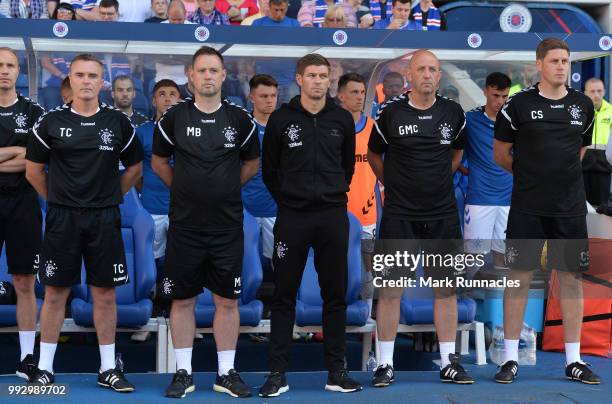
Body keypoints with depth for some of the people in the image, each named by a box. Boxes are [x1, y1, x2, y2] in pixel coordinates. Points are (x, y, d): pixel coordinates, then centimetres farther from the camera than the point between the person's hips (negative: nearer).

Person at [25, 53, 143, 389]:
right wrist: (57, 199, 7)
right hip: (62, 218, -1)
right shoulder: (51, 122, 2)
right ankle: (44, 368, 14)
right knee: (55, 292, 4)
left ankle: (108, 368, 16)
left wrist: (110, 197, 8)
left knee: (105, 292, 5)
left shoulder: (118, 122, 4)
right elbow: (33, 170, 9)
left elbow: (135, 167, 14)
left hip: (104, 219, 1)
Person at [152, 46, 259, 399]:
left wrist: (227, 188, 7)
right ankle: (184, 372, 17)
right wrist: (185, 188, 6)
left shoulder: (240, 119, 2)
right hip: (184, 225, 0)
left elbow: (252, 163, 14)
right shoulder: (174, 117, 0)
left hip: (228, 226, 1)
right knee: (182, 300, 5)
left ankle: (226, 373, 16)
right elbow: (159, 161, 11)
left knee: (228, 300, 5)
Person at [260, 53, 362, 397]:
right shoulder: (281, 119, 0)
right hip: (292, 217, -2)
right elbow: (269, 168, 7)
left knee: (336, 295, 6)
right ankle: (278, 372, 10)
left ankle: (337, 371, 15)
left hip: (334, 216, 2)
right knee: (284, 296, 3)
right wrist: (286, 199, 9)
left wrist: (335, 195, 13)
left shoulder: (342, 119, 5)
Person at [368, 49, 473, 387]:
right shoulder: (390, 112, -3)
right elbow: (374, 154, 12)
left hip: (443, 213, 3)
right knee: (391, 289, -1)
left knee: (446, 288, 6)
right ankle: (385, 364, 9)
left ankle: (448, 362, 16)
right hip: (399, 214, -2)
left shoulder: (453, 112, 4)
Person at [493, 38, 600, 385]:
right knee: (520, 277, 1)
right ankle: (511, 358, 10)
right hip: (527, 208, -3)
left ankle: (574, 360, 15)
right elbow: (501, 154, 5)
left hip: (571, 208, 3)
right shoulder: (519, 104, -3)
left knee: (572, 277, 5)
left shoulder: (583, 105, 7)